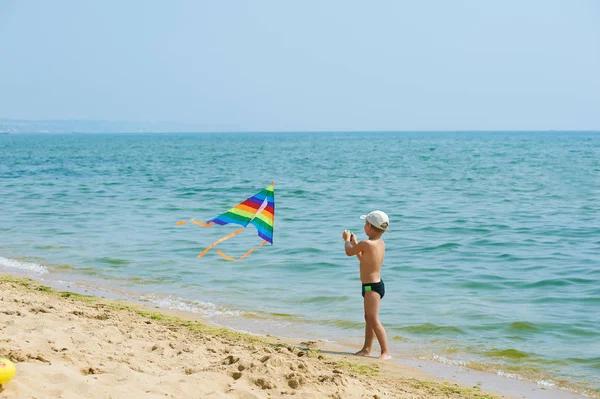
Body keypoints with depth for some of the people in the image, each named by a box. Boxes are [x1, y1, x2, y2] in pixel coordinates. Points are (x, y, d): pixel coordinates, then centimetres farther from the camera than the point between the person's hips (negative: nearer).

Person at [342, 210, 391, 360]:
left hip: (372, 287, -10)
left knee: (374, 320, -9)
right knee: (369, 318, 17)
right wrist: (354, 243, 22)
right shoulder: (381, 243, 7)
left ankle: (386, 352, -9)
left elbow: (349, 252, -5)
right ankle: (367, 349, 25)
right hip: (375, 285, 10)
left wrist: (347, 240, 14)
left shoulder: (366, 244, -22)